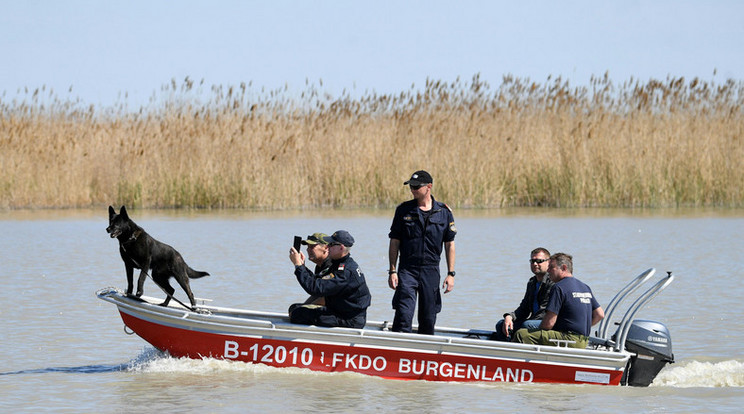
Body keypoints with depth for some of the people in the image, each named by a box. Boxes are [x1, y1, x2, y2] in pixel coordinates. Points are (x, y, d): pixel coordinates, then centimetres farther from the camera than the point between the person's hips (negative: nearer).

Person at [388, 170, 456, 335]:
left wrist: (451, 274, 3)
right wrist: (392, 271, -3)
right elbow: (394, 242, 4)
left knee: (428, 319, 7)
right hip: (407, 270, -1)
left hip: (431, 271, 1)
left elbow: (449, 244, 7)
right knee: (403, 316, -12)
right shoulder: (403, 210, 2)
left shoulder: (444, 212, 3)